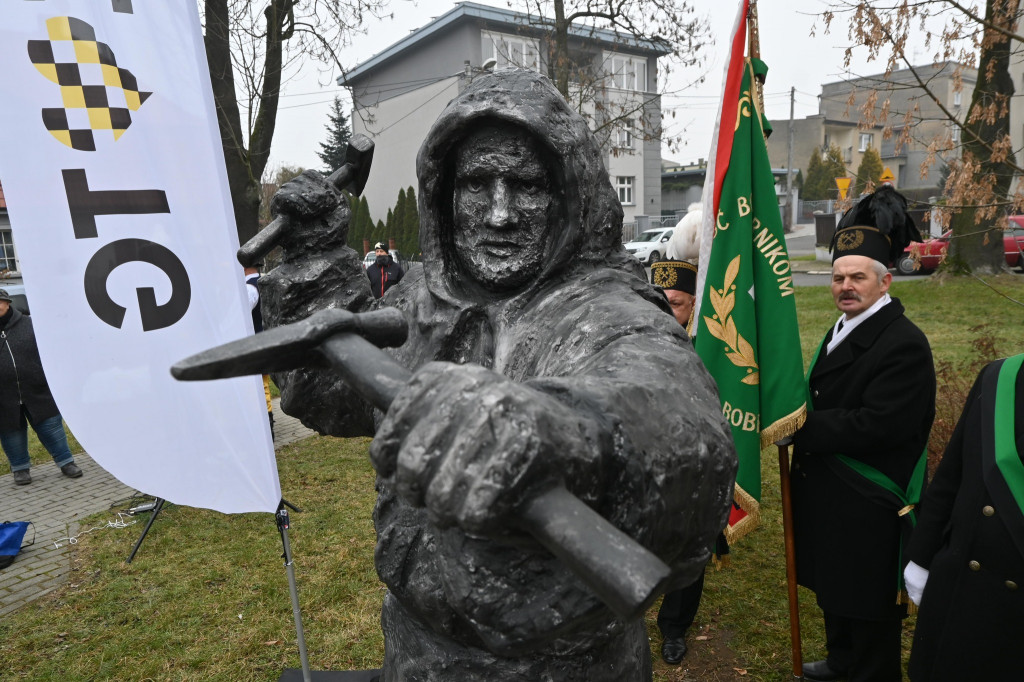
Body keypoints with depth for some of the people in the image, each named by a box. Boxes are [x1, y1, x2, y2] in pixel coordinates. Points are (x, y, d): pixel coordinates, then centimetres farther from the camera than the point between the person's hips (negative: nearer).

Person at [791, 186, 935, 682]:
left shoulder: (903, 343, -21)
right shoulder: (843, 330, 8)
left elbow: (875, 425, -28)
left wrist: (802, 427, -22)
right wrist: (799, 420, -3)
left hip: (867, 507, -9)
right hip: (827, 494, 9)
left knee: (869, 603, 10)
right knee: (832, 586, 26)